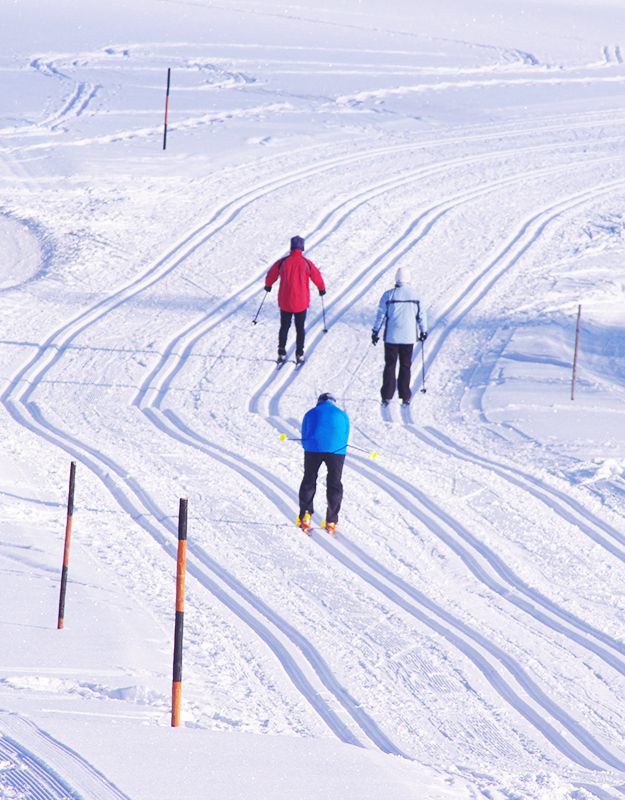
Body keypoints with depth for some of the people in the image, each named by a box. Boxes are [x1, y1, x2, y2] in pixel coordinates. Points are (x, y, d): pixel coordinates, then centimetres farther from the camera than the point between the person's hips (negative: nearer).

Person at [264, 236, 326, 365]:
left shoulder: (282, 262, -8)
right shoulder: (306, 264, -10)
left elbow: (271, 274, 5)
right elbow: (317, 277, 3)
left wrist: (268, 285, 27)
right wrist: (322, 289, 23)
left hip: (285, 302, 1)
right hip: (301, 303, -1)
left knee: (284, 327, 15)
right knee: (300, 329, 12)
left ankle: (281, 354, 15)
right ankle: (299, 355, 11)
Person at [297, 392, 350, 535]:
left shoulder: (310, 414, 19)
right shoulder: (343, 415, 20)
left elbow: (304, 439, 16)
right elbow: (345, 438, 20)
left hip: (313, 448, 0)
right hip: (336, 451, 0)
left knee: (309, 481, 14)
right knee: (334, 484, 8)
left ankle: (305, 516, 4)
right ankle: (331, 521, 4)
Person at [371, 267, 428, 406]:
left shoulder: (388, 295, -7)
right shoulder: (414, 295, -3)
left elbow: (381, 315, -4)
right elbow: (421, 315, 3)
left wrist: (375, 332, 6)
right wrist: (423, 331, 17)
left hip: (391, 337, -1)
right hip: (408, 337, 1)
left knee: (390, 365, 9)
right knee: (405, 366, 11)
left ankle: (387, 396, 7)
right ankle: (405, 397, 10)